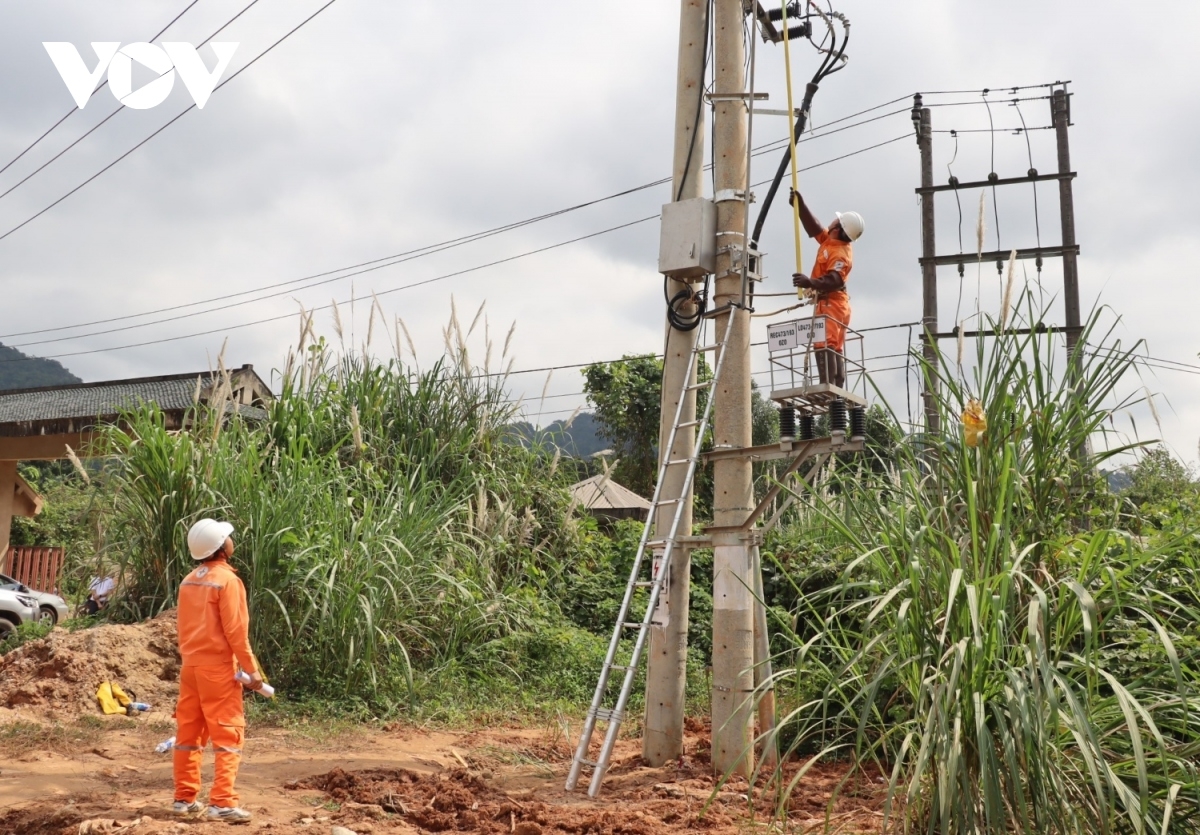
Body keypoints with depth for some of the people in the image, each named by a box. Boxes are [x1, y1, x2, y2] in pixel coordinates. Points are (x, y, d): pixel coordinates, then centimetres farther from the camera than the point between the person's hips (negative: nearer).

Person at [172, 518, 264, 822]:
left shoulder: (188, 581, 9)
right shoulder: (226, 580, -13)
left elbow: (184, 627, 13)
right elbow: (235, 629, -16)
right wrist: (251, 668, -11)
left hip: (191, 664, 7)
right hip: (218, 667, -7)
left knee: (188, 733, 13)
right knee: (228, 735, -3)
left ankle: (184, 798, 19)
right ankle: (222, 802, -7)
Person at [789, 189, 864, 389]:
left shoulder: (840, 254, -18)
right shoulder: (830, 240, 9)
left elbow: (833, 281, -31)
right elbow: (814, 228, 23)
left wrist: (810, 283, -46)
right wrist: (800, 205, 20)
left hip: (831, 303, -11)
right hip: (834, 303, 11)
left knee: (824, 344, -21)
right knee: (835, 348, 9)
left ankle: (828, 386, -31)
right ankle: (838, 388, 10)